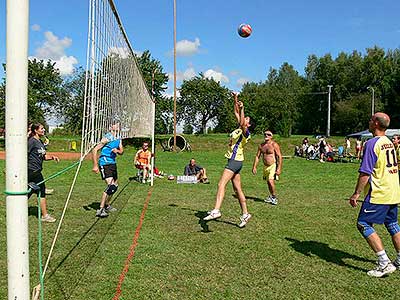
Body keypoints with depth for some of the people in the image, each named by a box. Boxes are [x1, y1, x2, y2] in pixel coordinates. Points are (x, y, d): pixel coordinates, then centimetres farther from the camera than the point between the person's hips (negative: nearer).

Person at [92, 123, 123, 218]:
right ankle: (100, 210, -16)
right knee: (110, 185, -21)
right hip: (105, 164, -9)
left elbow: (121, 151, 14)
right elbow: (95, 150, -16)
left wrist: (117, 151, -11)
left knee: (115, 186, 17)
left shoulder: (119, 139, 8)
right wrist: (95, 166, -21)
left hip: (113, 163, 9)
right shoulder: (107, 138, -15)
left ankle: (107, 205, 36)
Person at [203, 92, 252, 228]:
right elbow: (236, 113, 22)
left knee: (221, 184, -21)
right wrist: (235, 100, 17)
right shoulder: (239, 129, 16)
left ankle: (216, 210, -30)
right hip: (233, 161, 10)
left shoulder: (246, 132, -7)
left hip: (235, 161, -10)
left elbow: (242, 124, -30)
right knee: (237, 189, 11)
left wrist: (242, 109, -34)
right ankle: (245, 214, 16)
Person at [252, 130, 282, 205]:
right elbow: (257, 156, 13)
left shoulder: (274, 145, -10)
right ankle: (271, 197, 32)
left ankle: (274, 197, -2)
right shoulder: (261, 145, 7)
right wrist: (254, 167, 7)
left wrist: (279, 168, -19)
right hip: (265, 166, 6)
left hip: (273, 166, -6)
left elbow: (279, 156, -13)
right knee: (268, 182, 14)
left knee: (271, 181, -19)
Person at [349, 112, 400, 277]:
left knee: (364, 224, -5)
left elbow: (365, 173, -21)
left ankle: (384, 263, -6)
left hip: (379, 194, -9)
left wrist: (356, 193, -16)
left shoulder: (372, 143, -16)